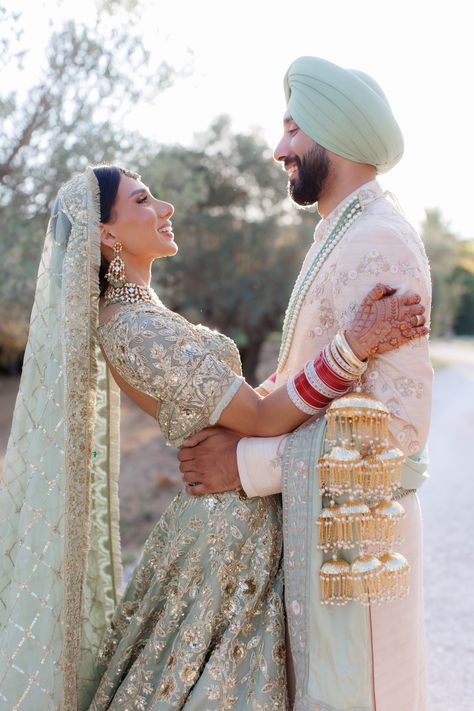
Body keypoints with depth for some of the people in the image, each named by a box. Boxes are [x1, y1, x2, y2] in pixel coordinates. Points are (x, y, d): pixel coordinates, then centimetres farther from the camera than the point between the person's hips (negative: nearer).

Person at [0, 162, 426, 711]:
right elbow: (261, 420, -23)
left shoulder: (122, 314, 7)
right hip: (232, 527, -9)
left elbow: (231, 407, 14)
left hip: (217, 517, 9)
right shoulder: (137, 329, -23)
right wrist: (357, 342, -27)